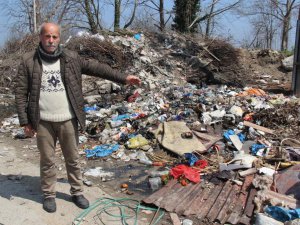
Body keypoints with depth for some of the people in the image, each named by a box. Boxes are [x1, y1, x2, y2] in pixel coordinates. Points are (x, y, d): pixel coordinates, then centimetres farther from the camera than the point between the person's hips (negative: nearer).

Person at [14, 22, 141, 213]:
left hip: (68, 120, 1)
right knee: (47, 160, 12)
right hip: (43, 121, -1)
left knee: (73, 159, 12)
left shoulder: (71, 58, 0)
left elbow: (97, 68, 1)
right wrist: (25, 121, -5)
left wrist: (123, 78, -2)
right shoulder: (28, 61, -3)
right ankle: (49, 195, 30)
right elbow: (21, 92, -2)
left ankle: (77, 192, 29)